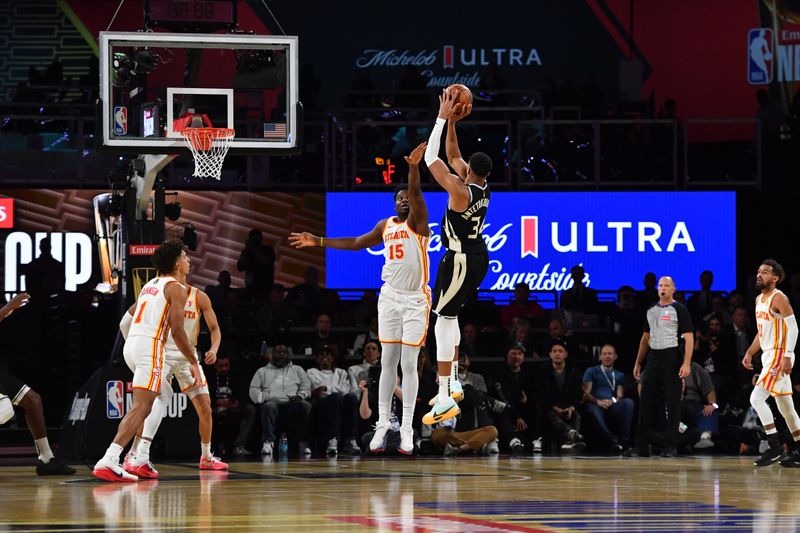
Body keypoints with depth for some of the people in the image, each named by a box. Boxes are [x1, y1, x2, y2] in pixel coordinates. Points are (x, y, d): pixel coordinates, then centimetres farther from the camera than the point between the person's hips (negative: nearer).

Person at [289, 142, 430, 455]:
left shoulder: (418, 221, -6)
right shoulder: (386, 226, 12)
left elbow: (415, 193, -24)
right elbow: (356, 243, 23)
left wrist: (413, 167, -42)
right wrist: (318, 242, 20)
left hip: (416, 300, -5)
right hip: (390, 297, 5)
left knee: (409, 364, -5)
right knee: (388, 362, 5)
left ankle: (407, 429, 0)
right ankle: (382, 424, 9)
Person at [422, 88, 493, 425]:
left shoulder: (461, 190, -23)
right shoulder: (484, 187, 1)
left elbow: (431, 158, -22)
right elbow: (452, 156, 13)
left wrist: (443, 119, -18)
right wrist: (453, 124, 5)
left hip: (460, 261, -9)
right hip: (477, 256, 9)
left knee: (443, 322, -8)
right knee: (449, 317, 22)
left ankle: (446, 399, -12)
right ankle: (453, 383, 27)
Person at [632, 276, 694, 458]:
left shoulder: (679, 310, -4)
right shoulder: (651, 311, 14)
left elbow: (689, 338, -9)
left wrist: (686, 363, -19)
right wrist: (638, 363, 16)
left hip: (671, 358, -6)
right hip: (653, 359, 6)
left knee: (673, 404, -3)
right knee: (646, 403, 3)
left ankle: (670, 446, 0)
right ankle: (642, 447, 7)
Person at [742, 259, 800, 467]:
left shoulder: (779, 298, -13)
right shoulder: (759, 299, 15)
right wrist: (749, 353, 16)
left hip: (779, 355, -10)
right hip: (768, 356, 10)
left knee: (757, 398, -17)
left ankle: (775, 447, -13)